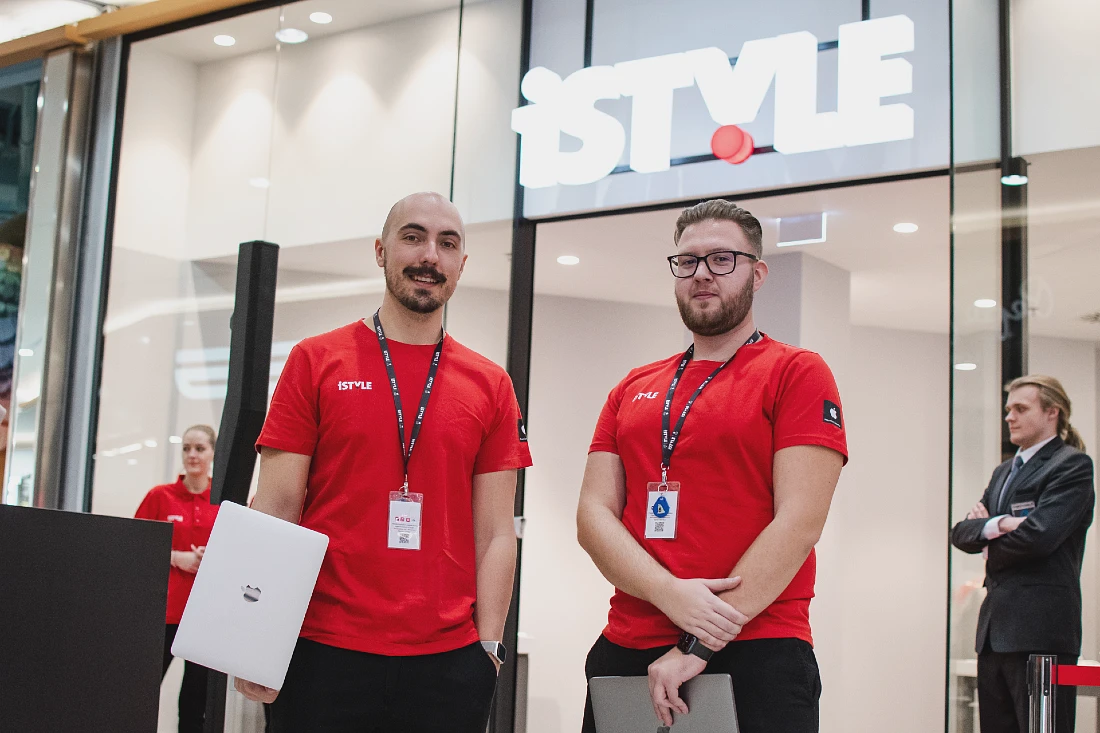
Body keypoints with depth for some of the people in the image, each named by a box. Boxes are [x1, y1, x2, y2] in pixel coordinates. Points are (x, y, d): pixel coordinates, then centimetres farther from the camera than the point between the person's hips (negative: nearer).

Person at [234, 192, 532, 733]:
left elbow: (496, 534, 7)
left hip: (448, 660, 2)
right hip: (323, 654, -1)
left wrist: (489, 646, -1)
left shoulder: (490, 386, 7)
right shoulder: (315, 362, 3)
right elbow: (276, 510, 0)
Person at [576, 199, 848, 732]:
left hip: (755, 654, -4)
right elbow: (594, 514, 5)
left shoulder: (798, 373, -1)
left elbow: (799, 523, -11)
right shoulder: (633, 389, 13)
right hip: (625, 652, 5)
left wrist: (701, 645, -15)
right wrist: (672, 595, -14)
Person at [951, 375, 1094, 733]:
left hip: (1040, 628, -8)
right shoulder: (1004, 471, 22)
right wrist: (995, 525, -10)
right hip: (996, 627, 8)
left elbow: (1039, 536, -17)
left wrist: (988, 540, 0)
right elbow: (961, 533, 11)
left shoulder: (1071, 466, -4)